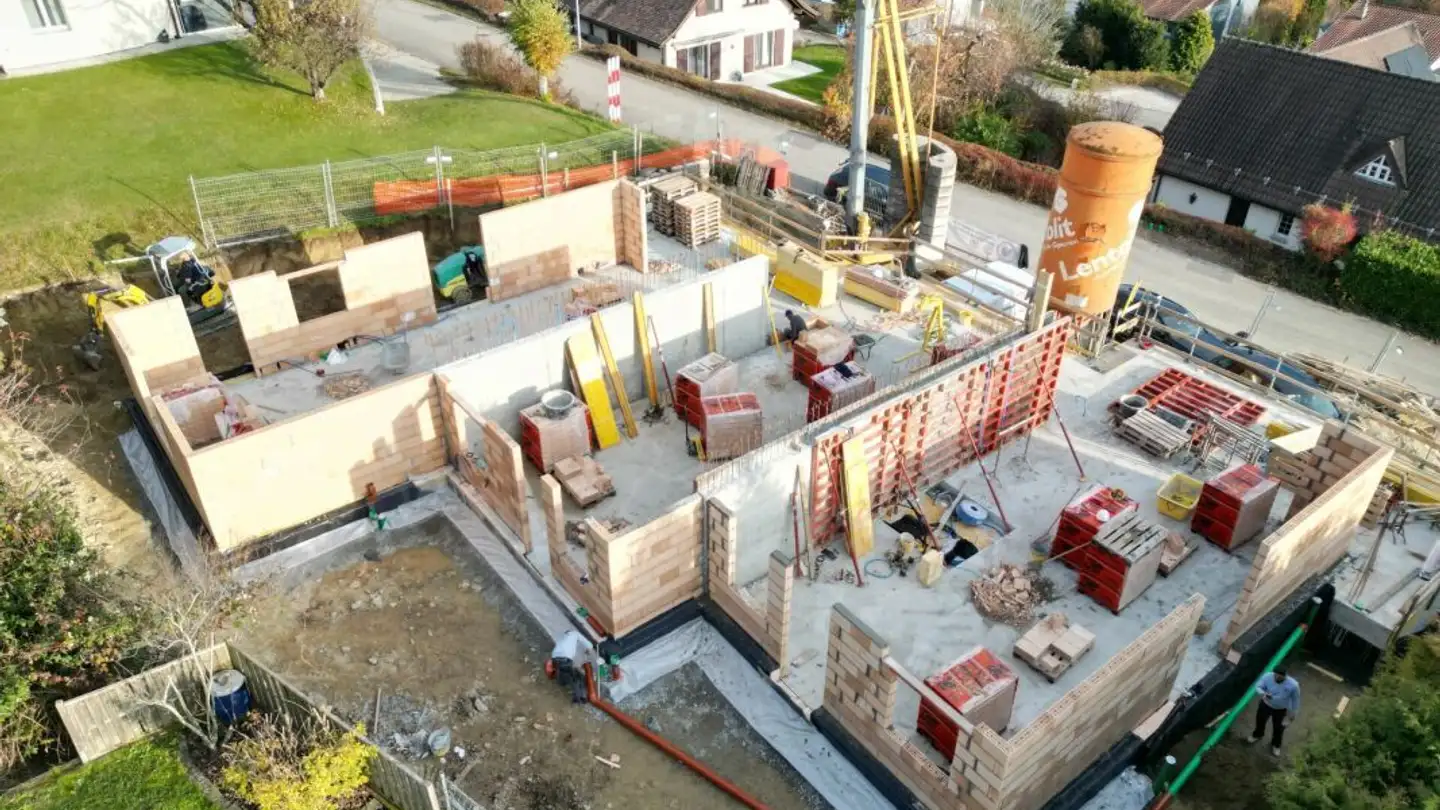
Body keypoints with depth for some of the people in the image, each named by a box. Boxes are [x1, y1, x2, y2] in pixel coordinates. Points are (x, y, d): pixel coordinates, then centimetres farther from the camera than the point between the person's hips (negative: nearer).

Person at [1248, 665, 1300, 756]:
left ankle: (1276, 745, 51)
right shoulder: (1267, 676, -29)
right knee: (1260, 721, 26)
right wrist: (1263, 693, -42)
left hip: (1281, 710, -1)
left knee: (1278, 728, 20)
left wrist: (1293, 712, -1)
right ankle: (1257, 735, 59)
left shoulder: (1293, 685, -30)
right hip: (1266, 704, 1)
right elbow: (1257, 687, -19)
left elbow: (1295, 699, -12)